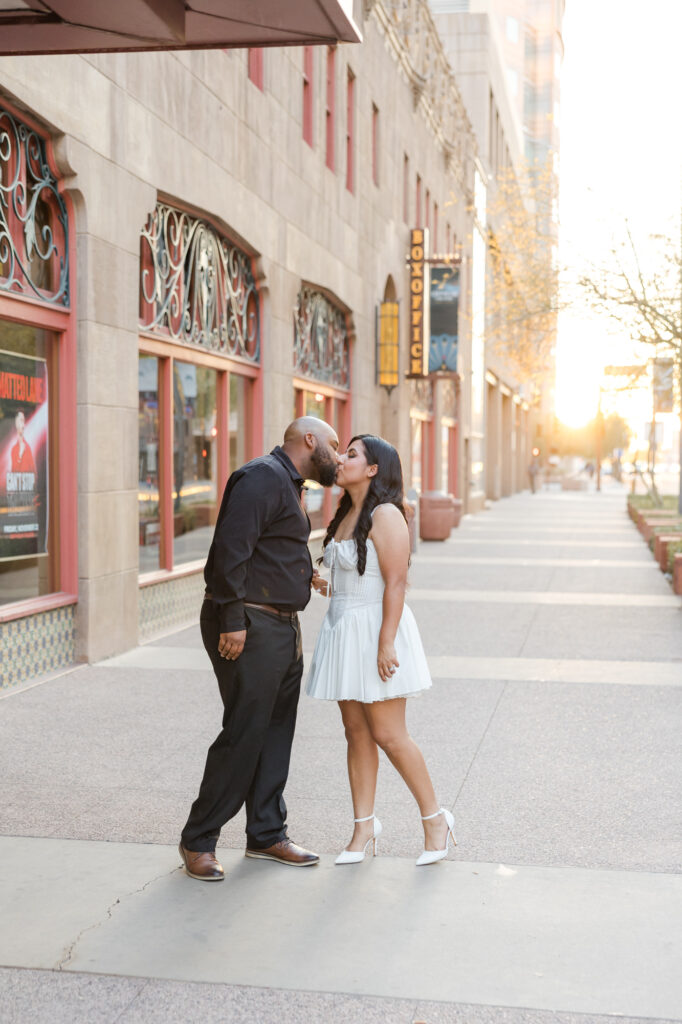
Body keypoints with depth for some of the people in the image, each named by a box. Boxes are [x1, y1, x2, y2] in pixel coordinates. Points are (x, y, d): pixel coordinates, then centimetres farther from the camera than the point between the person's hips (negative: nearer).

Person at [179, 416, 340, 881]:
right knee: (244, 734, -7)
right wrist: (233, 621, -23)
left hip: (283, 628, 10)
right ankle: (198, 841, 5)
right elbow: (231, 549, -22)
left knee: (276, 733, 13)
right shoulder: (262, 478, -13)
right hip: (250, 626, -10)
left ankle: (267, 834, 23)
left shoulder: (288, 485, 20)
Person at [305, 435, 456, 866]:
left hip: (377, 630, -8)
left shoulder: (385, 515, -14)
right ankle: (365, 824, 16)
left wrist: (385, 644, -23)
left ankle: (435, 818, 12)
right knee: (357, 732, 9)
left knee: (388, 735, -4)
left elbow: (396, 584, -19)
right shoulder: (346, 514, 14)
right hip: (344, 631, 8)